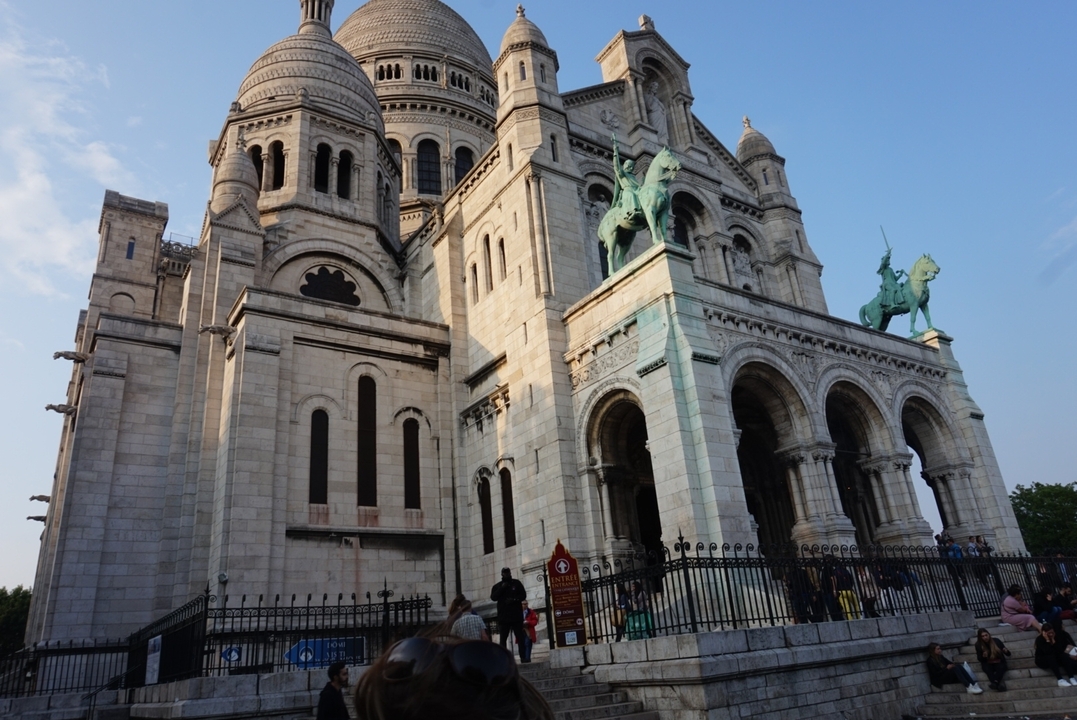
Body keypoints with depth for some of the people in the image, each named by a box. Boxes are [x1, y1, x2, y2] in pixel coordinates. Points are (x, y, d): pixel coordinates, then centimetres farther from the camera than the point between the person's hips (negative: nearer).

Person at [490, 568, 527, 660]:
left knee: (520, 637, -1)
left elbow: (523, 595, 3)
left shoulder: (517, 583, 8)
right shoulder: (497, 586, 10)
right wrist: (501, 588, -12)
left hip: (516, 615, 0)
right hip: (503, 616, 1)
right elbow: (493, 597, -4)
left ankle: (523, 656, -1)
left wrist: (514, 599, -13)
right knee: (503, 638, -2)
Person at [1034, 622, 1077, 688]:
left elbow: (1060, 650, -12)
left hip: (1056, 659, 4)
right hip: (1042, 660, -4)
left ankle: (1072, 678, -35)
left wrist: (1053, 640, -22)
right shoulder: (1039, 639, -19)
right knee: (1051, 656, -35)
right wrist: (1047, 640, -33)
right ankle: (1060, 679, -41)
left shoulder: (1057, 635, -7)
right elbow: (1048, 652, -31)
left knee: (1063, 655, -26)